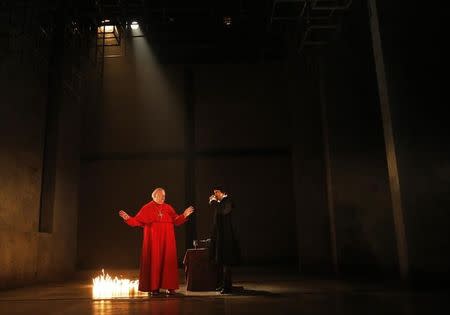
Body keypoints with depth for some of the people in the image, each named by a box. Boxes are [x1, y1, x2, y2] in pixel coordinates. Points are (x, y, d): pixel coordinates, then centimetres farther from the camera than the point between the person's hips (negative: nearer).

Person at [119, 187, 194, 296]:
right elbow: (137, 220, -2)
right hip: (153, 240, -2)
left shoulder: (168, 208, 10)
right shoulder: (147, 208, 3)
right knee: (154, 262, -1)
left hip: (167, 240, 2)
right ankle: (154, 288, 6)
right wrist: (128, 218, -16)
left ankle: (169, 287, 7)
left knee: (168, 261, 1)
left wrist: (184, 215, -7)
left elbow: (176, 221, 6)